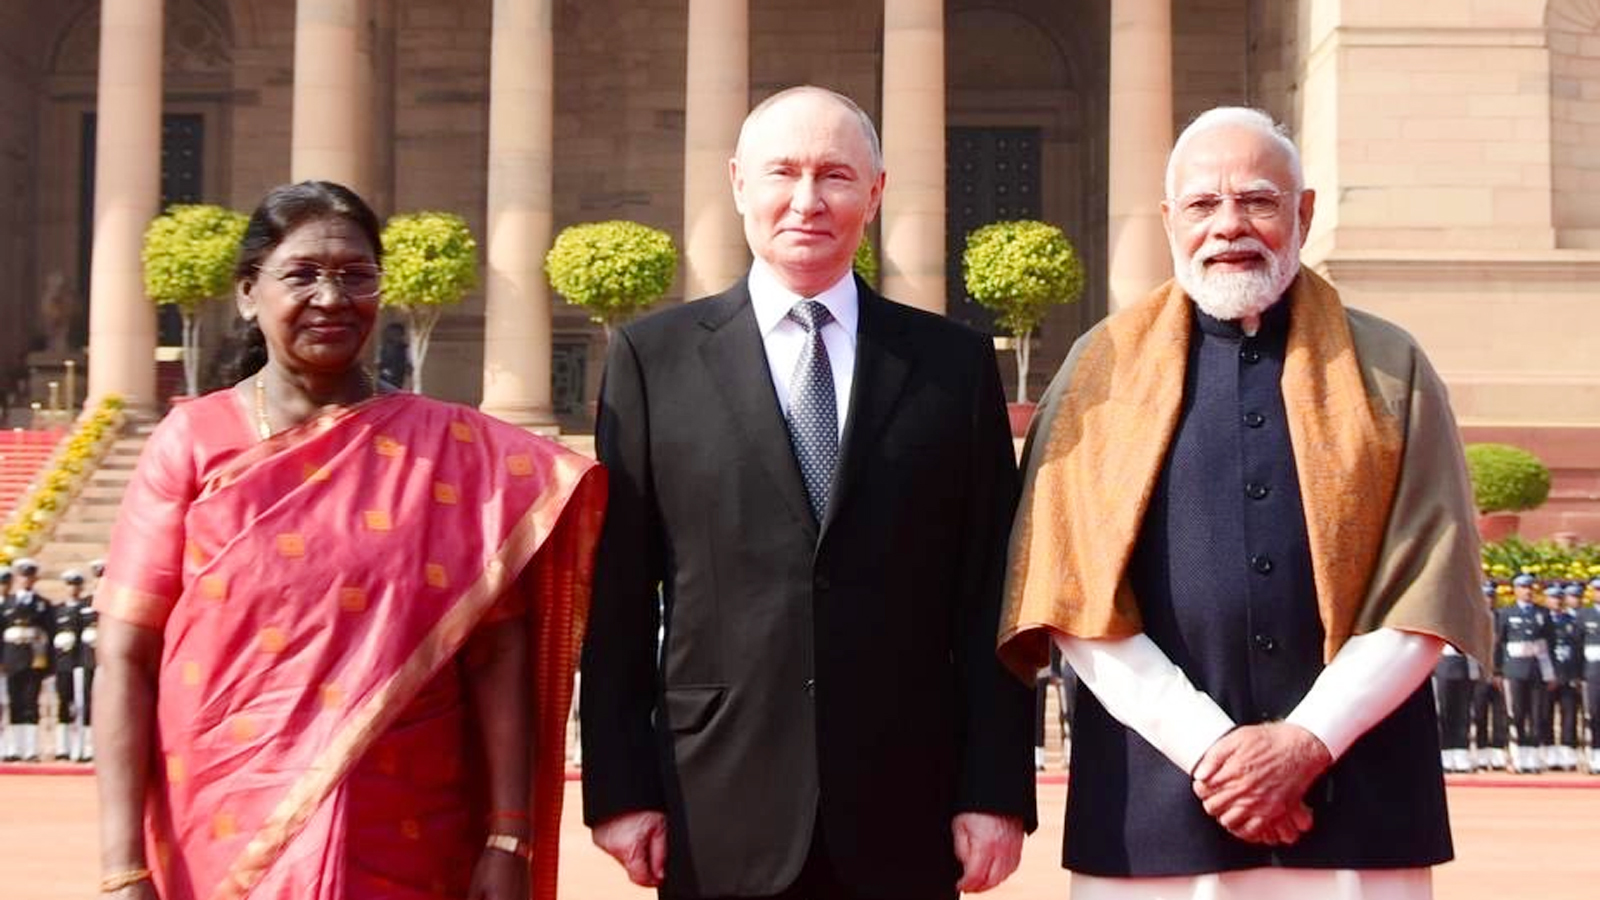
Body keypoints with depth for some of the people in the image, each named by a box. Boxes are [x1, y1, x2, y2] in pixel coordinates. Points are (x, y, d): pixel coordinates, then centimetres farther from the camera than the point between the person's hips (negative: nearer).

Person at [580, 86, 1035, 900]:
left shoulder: (954, 363, 6)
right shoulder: (653, 358, 4)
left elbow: (989, 597, 4)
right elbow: (618, 597, 2)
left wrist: (996, 790, -2)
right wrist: (617, 785, -2)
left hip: (902, 813, 1)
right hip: (718, 814, -1)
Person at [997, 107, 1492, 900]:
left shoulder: (1388, 370, 6)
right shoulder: (1104, 370, 5)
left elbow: (1429, 588, 1)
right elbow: (1073, 592, -2)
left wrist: (1308, 739, -10)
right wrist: (1207, 743, -11)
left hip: (1354, 794, 1)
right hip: (1153, 798, 0)